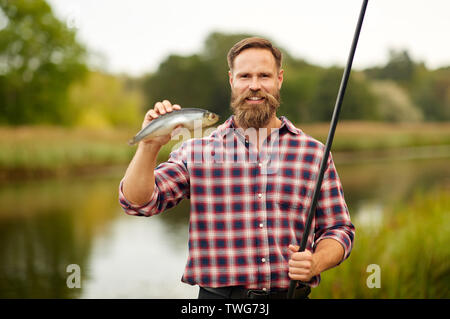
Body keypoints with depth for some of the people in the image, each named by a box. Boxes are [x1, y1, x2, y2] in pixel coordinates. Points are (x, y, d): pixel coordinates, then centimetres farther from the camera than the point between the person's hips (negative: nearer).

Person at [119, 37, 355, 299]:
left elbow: (339, 229, 15)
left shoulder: (313, 153, 13)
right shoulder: (197, 151, 10)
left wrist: (315, 263, -4)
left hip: (290, 295, 1)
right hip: (218, 295, 0)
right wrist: (150, 145, -10)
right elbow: (137, 202, 4)